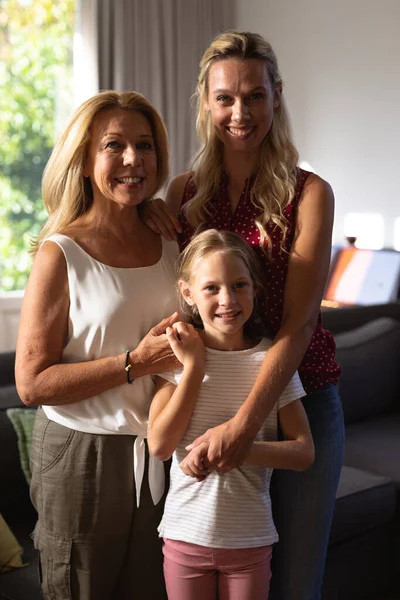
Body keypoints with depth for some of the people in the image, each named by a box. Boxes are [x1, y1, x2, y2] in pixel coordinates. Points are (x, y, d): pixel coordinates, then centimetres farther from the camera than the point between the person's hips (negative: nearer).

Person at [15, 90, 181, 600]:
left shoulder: (171, 243, 4)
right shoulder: (62, 255, -12)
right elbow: (32, 384, -16)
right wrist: (136, 362, -21)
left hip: (160, 452, 5)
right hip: (82, 456, -5)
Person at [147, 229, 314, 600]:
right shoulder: (177, 353, -5)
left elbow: (304, 452, -9)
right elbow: (160, 445, -12)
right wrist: (194, 366, -15)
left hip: (250, 540, 0)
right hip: (185, 532, 1)